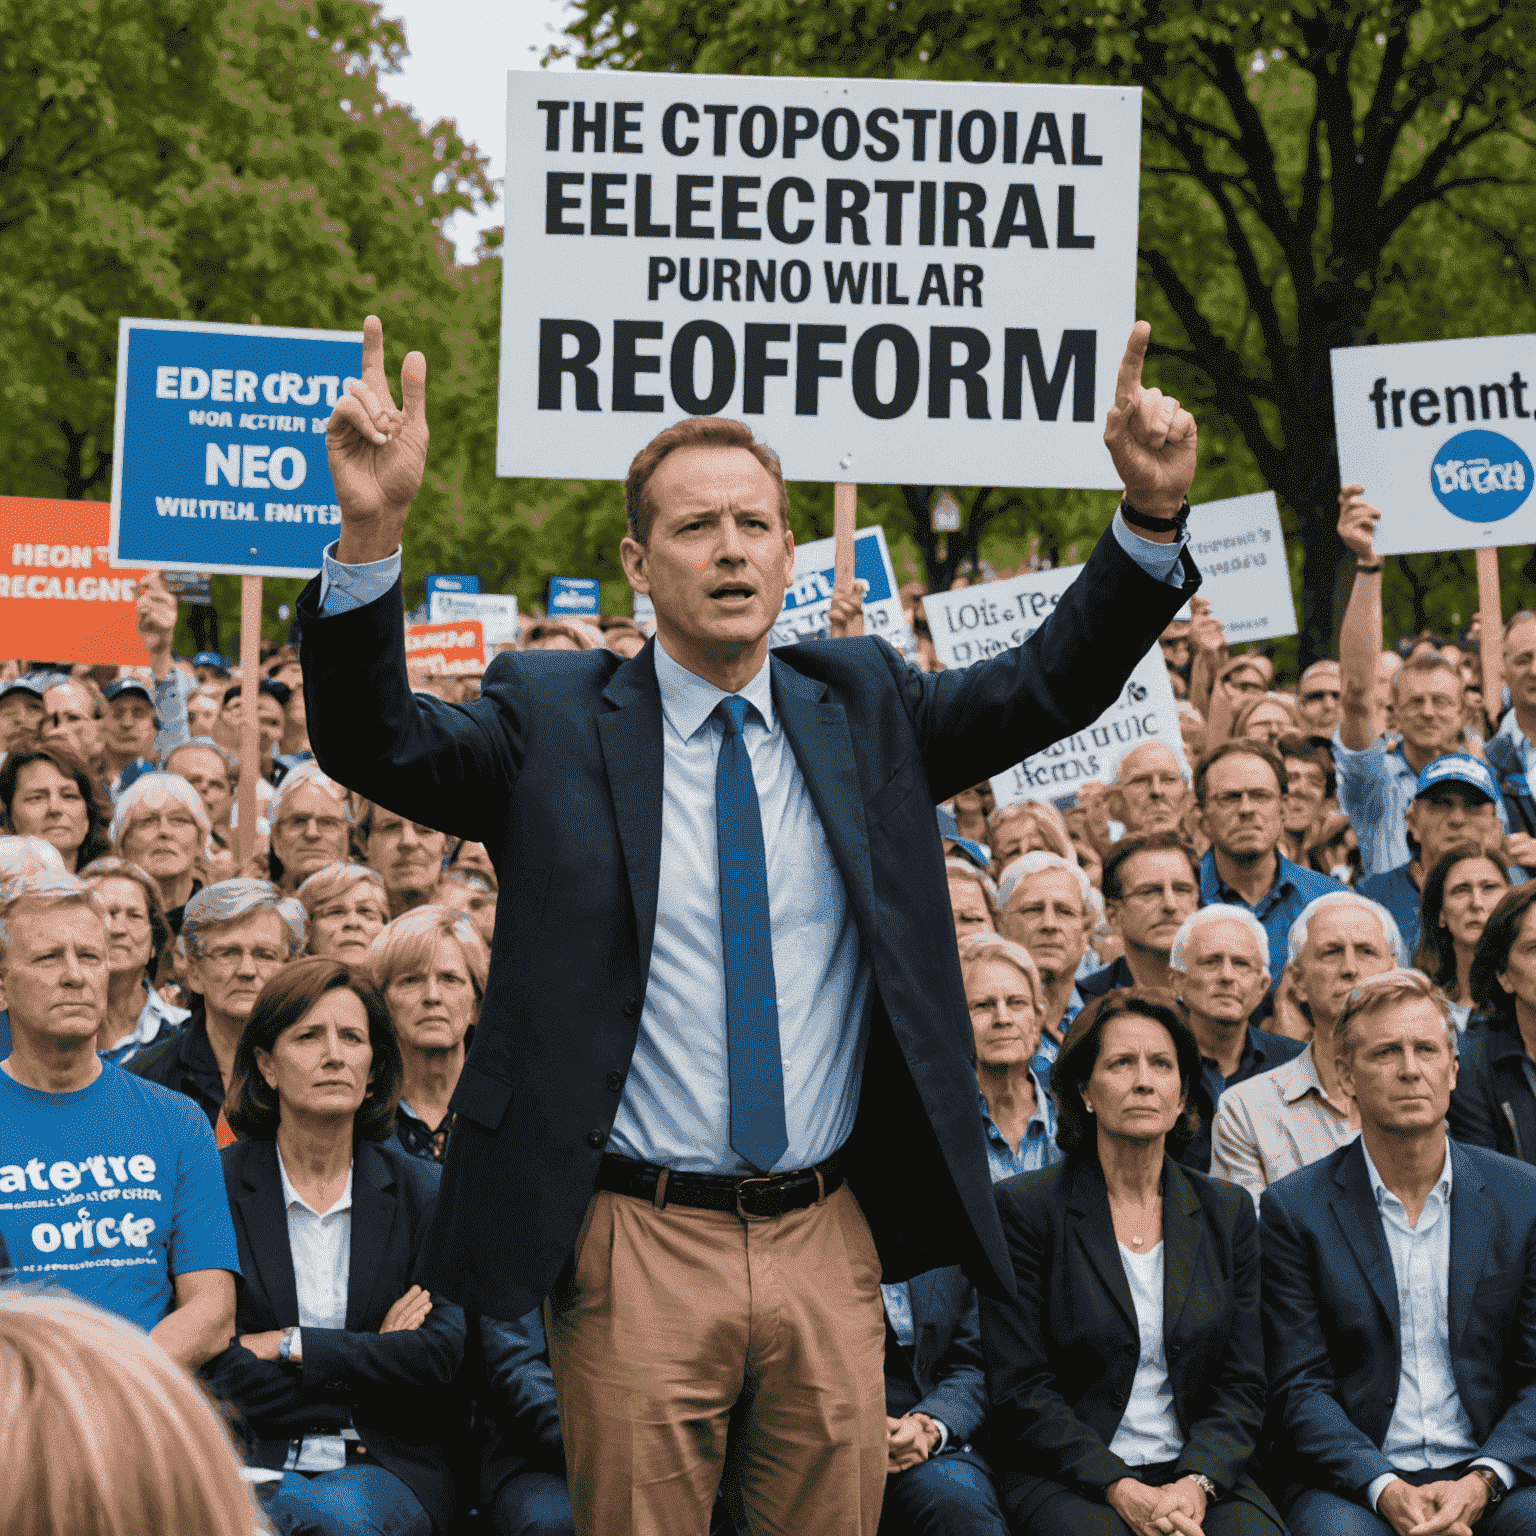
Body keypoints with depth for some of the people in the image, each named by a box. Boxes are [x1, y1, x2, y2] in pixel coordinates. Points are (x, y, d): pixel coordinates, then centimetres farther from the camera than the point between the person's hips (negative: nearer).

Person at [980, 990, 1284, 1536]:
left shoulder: (1226, 1213, 12)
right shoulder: (1025, 1208, 1)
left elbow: (1242, 1385, 8)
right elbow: (1020, 1389, -4)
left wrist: (1195, 1484, -11)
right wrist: (1121, 1491, -15)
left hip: (1204, 1476, 3)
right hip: (1069, 1484, -3)